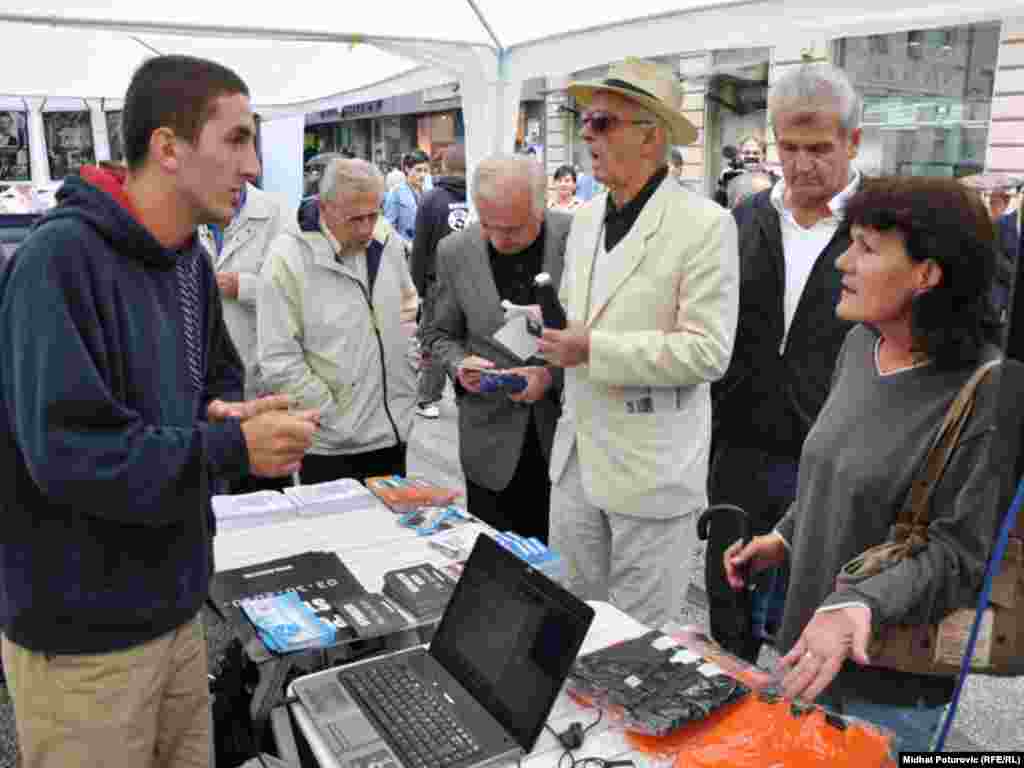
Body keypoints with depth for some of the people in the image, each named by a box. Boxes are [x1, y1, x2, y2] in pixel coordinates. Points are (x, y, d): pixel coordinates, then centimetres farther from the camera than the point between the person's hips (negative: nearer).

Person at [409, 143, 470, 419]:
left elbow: (420, 249, -4)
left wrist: (419, 286, 5)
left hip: (439, 282, -2)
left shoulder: (431, 199, -5)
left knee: (433, 343, 7)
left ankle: (428, 400, 11)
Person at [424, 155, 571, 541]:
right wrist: (460, 364, -11)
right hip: (493, 443, 2)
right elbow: (442, 334, 10)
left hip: (569, 433, -1)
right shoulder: (454, 252, -2)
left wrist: (556, 375, -16)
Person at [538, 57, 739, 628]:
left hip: (652, 470, -6)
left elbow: (708, 351, -18)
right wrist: (554, 338, 0)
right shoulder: (585, 219, 10)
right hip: (577, 456, 7)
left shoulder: (705, 225, -13)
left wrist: (592, 350, -21)